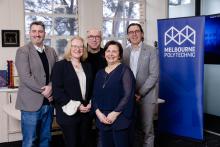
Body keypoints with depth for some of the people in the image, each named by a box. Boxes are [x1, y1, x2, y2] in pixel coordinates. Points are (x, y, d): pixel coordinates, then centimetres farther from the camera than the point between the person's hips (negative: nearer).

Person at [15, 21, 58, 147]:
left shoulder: (51, 51, 12)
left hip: (49, 102, 5)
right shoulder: (23, 51, -4)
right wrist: (43, 91, -13)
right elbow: (25, 77, -14)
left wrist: (51, 87, -11)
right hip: (32, 103, -5)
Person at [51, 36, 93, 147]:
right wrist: (76, 106, -15)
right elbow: (57, 91, -12)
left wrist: (91, 104, -2)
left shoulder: (87, 66, 13)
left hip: (86, 112, 5)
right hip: (69, 113, -5)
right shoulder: (60, 65, -5)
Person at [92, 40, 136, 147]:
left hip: (119, 119, -5)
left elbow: (128, 95, -12)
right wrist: (98, 113, -6)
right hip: (102, 120, 5)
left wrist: (115, 113, -15)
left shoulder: (124, 70, -4)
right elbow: (95, 96, 10)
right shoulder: (100, 73, 13)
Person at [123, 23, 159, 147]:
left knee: (146, 129, 3)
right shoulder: (125, 52, 7)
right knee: (134, 128, 12)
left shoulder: (151, 51, -6)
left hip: (146, 96, -4)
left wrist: (140, 93, -16)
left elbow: (154, 75, -12)